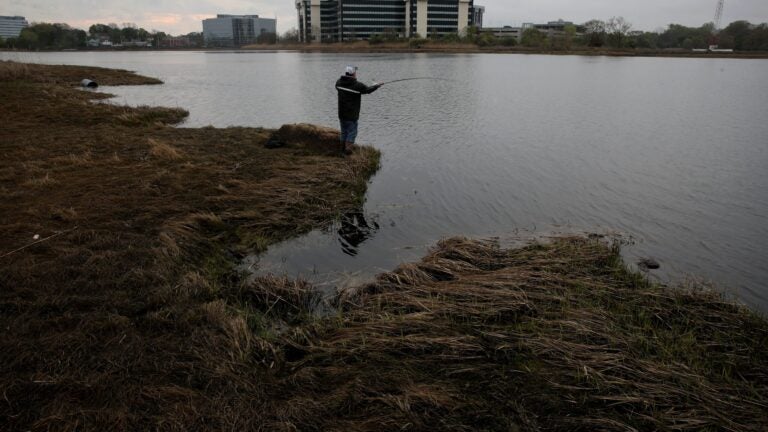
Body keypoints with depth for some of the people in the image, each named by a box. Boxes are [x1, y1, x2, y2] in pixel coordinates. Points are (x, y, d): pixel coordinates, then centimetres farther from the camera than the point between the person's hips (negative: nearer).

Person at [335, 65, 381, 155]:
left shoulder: (339, 83, 0)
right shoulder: (357, 85, -15)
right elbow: (368, 90, 1)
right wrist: (377, 85, 20)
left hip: (342, 114, 6)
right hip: (351, 115, -6)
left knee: (344, 132, 17)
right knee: (352, 132, 2)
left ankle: (343, 149, 25)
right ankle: (348, 150, -1)